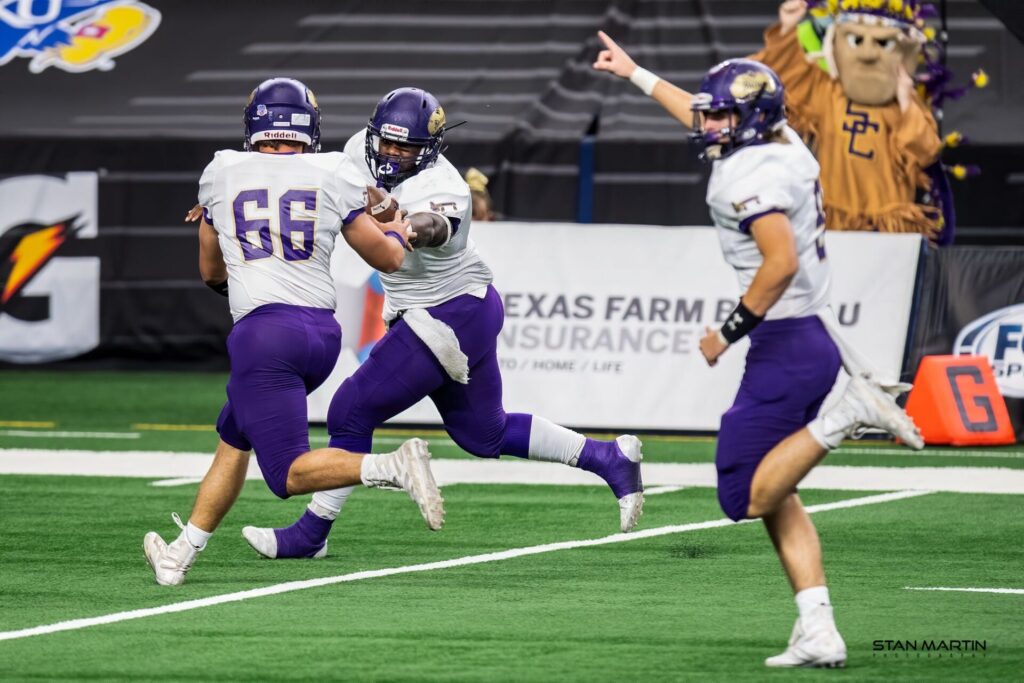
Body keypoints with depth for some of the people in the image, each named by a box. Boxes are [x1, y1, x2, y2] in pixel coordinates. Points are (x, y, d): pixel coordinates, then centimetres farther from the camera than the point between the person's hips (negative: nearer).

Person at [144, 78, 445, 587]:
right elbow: (387, 258, 11)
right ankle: (182, 554, 22)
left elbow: (211, 271, 22)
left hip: (266, 332, -4)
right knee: (234, 437, 22)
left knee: (289, 474, -5)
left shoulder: (221, 173, 10)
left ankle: (395, 468, -27)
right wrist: (398, 232, 34)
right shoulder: (334, 175, 7)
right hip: (323, 332, 4)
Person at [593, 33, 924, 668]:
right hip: (813, 338, 10)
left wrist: (729, 332, -16)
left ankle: (847, 416, -17)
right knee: (775, 495, 13)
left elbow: (782, 262, -27)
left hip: (785, 345, -10)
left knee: (746, 495, -8)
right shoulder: (785, 142, 12)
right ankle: (819, 633, 5)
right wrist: (636, 74, 42)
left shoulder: (750, 175, -15)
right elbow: (708, 117, 31)